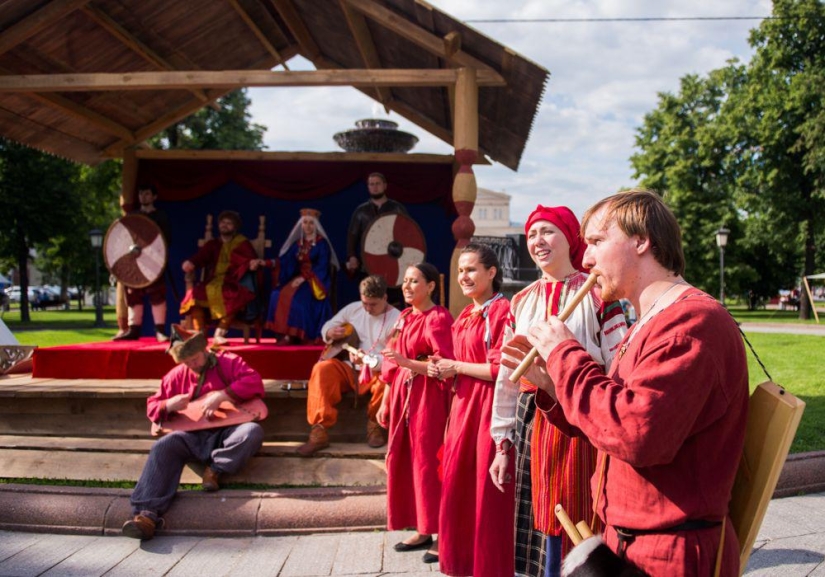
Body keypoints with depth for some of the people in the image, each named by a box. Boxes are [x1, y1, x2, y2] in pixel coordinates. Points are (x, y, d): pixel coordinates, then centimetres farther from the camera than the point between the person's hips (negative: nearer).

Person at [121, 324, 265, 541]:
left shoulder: (228, 362, 5)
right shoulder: (177, 375, 15)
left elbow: (255, 381, -12)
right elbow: (152, 408, 17)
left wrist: (221, 395, -21)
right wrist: (169, 405, -7)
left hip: (226, 432, -2)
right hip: (193, 436, 2)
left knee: (253, 432, -34)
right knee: (163, 447, -29)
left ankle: (215, 468, -14)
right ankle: (147, 514, -39)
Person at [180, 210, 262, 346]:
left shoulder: (242, 244, 11)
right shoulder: (212, 244, 22)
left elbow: (251, 259, -5)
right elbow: (200, 256, 6)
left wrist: (254, 263, -31)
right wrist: (191, 263, -18)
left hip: (232, 283, -3)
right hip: (212, 282, 3)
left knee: (231, 296, -37)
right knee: (195, 294, -27)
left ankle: (219, 334, -37)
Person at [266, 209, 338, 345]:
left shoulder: (322, 243, -3)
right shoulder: (297, 243, 15)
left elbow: (322, 267, -12)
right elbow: (287, 262, 10)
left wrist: (304, 278, -20)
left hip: (316, 280, -5)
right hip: (299, 278, 6)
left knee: (297, 296, -33)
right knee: (277, 294, -20)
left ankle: (294, 334, -25)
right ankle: (286, 333, -21)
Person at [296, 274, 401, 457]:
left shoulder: (396, 319, -10)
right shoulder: (353, 308, 6)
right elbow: (326, 327, 16)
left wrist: (368, 360, -35)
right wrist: (331, 333, -10)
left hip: (377, 372, -3)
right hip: (347, 368, 4)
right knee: (322, 369, -26)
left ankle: (375, 423, -7)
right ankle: (319, 432, -26)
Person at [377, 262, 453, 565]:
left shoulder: (438, 318, -11)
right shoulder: (404, 317, 13)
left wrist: (407, 362, -27)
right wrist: (386, 402, 15)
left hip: (428, 398, -8)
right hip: (402, 396, 8)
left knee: (429, 463, -4)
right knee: (404, 462, 10)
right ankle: (423, 531, 22)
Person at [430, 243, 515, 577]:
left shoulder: (503, 311, -10)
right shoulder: (464, 317, 16)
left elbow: (500, 369, -17)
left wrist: (455, 366, -8)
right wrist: (445, 372, 1)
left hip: (490, 408, -8)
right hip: (463, 406, 8)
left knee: (487, 491, -1)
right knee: (457, 486, 11)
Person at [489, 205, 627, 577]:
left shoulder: (598, 294, -5)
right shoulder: (522, 302, 11)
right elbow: (508, 375, 13)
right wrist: (503, 443, 11)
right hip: (532, 423, 5)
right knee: (539, 527, 12)